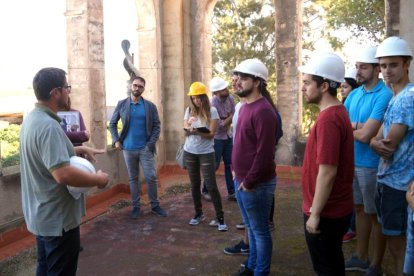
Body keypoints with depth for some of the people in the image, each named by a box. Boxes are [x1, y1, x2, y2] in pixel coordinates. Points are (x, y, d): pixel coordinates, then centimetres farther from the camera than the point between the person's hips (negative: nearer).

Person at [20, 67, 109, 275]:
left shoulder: (32, 118, 5)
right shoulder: (48, 126, -27)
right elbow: (63, 174, -36)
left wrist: (79, 150, 10)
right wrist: (98, 180, -21)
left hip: (42, 214, 10)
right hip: (57, 218, -10)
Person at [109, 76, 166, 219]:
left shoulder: (150, 106, 0)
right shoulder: (122, 104, 2)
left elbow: (157, 126, 0)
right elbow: (112, 124, 7)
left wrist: (151, 143, -11)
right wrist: (116, 140, -4)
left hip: (145, 149, -1)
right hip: (128, 148, 1)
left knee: (151, 177, -1)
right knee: (133, 179, 10)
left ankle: (155, 205, 15)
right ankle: (136, 206, 21)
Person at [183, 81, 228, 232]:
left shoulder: (212, 111, -10)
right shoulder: (189, 110, 2)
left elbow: (211, 134, -14)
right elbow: (185, 132, 1)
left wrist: (197, 131, -31)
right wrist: (188, 127, -21)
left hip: (206, 153, -4)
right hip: (190, 152, 4)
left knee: (211, 186, -5)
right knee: (195, 184, 12)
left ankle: (220, 218, 4)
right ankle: (198, 214, 27)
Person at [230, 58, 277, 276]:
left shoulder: (263, 111, -20)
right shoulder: (245, 107, 11)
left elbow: (264, 152, -23)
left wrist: (249, 181, -17)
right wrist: (236, 171, 14)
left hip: (256, 184, -9)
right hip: (241, 180, 9)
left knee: (260, 230, 6)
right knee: (251, 227, 21)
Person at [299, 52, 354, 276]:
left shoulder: (328, 119, -24)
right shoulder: (337, 112, 8)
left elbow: (327, 173, -26)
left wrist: (315, 214, -20)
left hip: (326, 212, -9)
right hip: (335, 208, 9)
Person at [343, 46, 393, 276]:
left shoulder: (384, 96, -17)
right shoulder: (354, 94, 8)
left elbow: (365, 135, -24)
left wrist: (348, 127, -5)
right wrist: (357, 125, -14)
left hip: (371, 165, -7)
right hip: (351, 162, 7)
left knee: (375, 215, 6)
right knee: (360, 209, 17)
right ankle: (360, 257, 33)